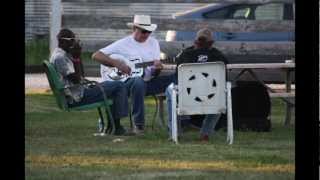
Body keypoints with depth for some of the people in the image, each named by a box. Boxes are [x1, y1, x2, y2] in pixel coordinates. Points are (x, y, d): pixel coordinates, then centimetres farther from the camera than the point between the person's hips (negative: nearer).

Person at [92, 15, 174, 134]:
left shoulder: (153, 43, 14)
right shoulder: (123, 44, 1)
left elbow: (154, 73, 11)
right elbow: (96, 56, -4)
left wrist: (157, 68, -14)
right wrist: (116, 63, -15)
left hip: (147, 81, 5)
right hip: (127, 82, -5)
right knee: (138, 81, -41)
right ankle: (138, 124, -33)